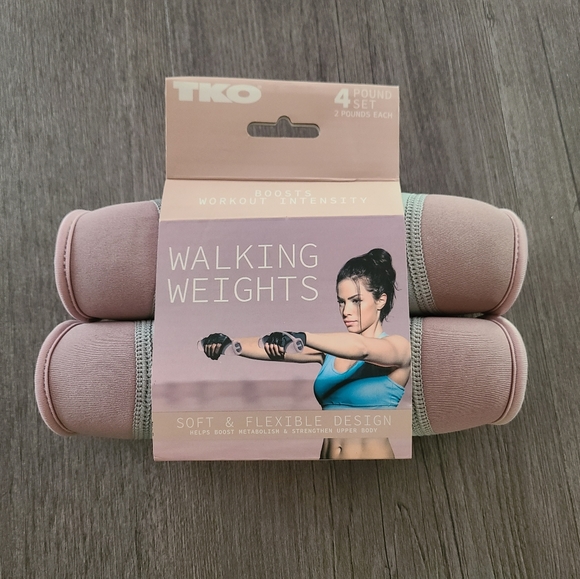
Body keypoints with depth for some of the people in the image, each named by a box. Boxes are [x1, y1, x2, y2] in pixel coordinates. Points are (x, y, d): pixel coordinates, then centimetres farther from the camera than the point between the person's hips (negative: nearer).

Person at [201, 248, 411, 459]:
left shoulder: (398, 347, -9)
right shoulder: (330, 347, 5)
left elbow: (361, 348, -30)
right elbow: (274, 348, -10)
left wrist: (302, 337, -43)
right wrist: (228, 344, -25)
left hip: (372, 453, -4)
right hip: (326, 454, 5)